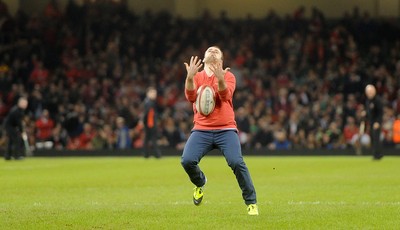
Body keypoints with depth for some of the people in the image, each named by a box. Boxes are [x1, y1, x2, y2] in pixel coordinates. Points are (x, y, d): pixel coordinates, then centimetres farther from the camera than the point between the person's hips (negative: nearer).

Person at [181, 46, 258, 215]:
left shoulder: (228, 76, 7)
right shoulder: (197, 76, 10)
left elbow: (226, 95, -12)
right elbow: (191, 97, -8)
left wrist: (220, 80, -31)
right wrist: (190, 78, -25)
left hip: (225, 129, -1)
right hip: (201, 130, 1)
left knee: (236, 162, -20)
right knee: (187, 160, -19)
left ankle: (251, 203, -6)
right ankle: (200, 183, 16)